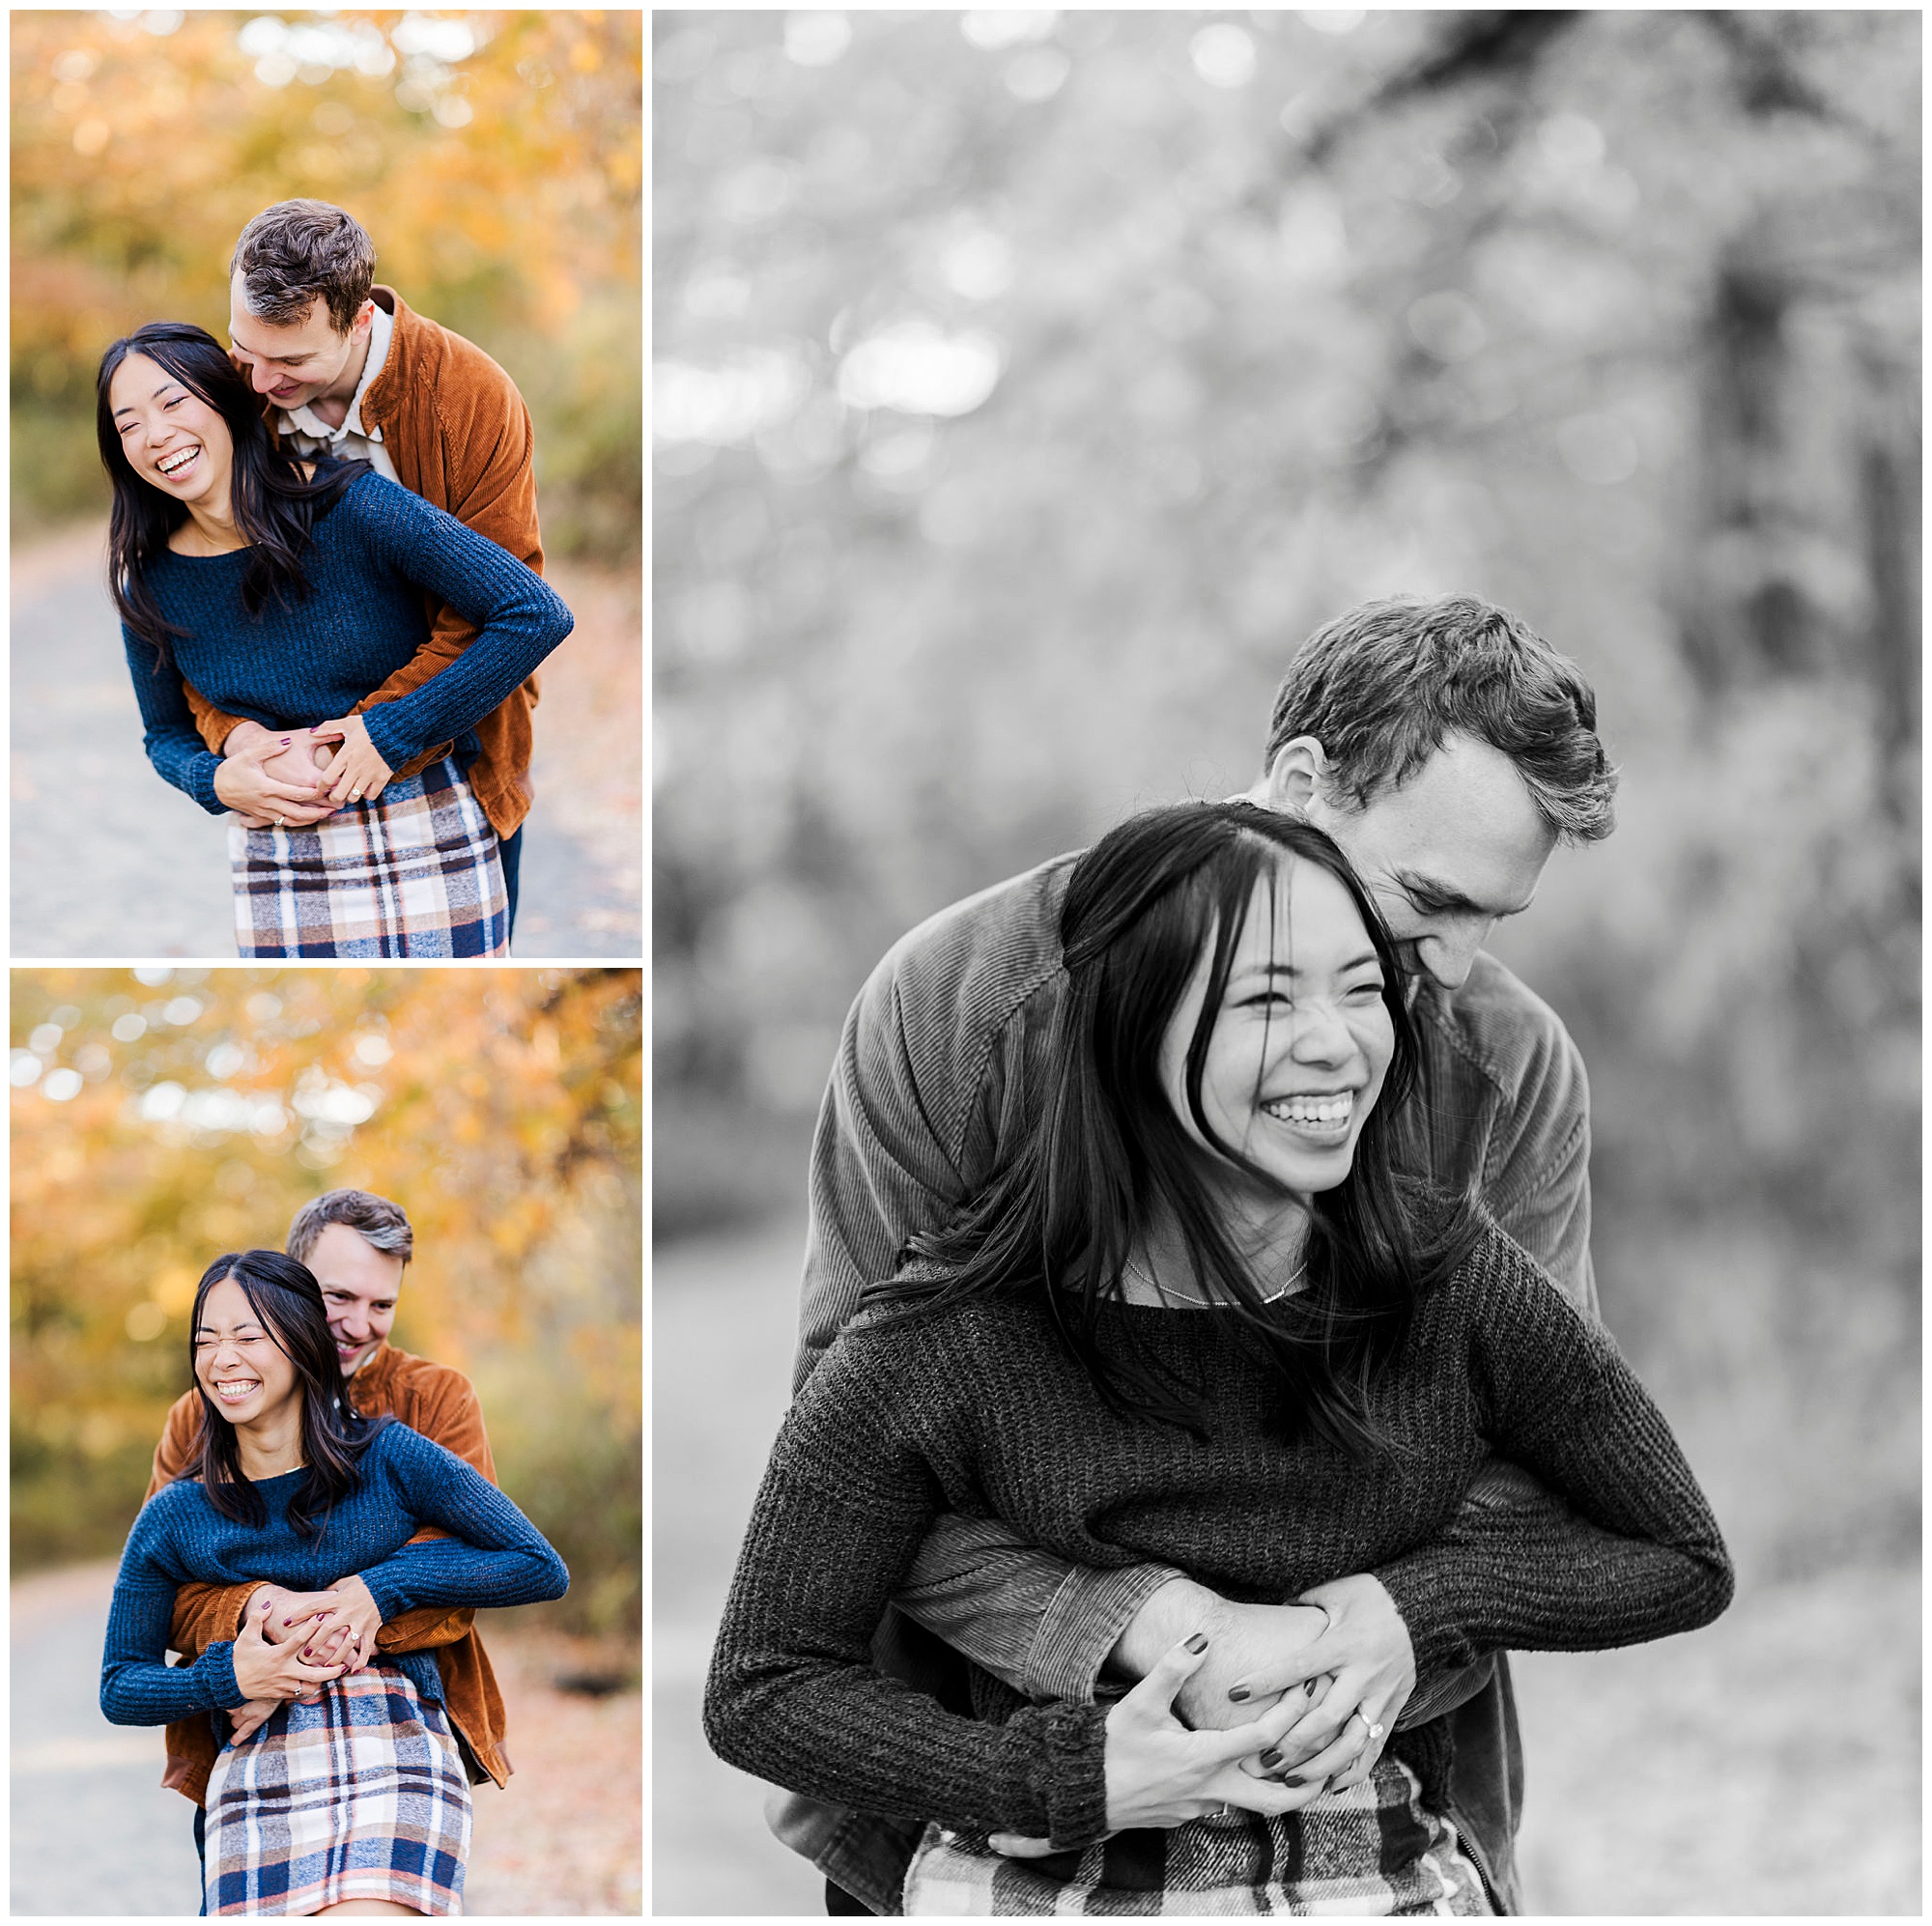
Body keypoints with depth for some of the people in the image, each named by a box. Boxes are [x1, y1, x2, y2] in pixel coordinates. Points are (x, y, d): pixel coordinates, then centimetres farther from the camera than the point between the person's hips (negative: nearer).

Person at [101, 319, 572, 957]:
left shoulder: (354, 505, -16)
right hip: (277, 862, 3)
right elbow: (166, 735, 15)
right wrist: (217, 781, -9)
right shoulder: (150, 583, -3)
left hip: (430, 848, -3)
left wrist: (393, 732, -18)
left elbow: (536, 615, -18)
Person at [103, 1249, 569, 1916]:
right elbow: (119, 1689, 18)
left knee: (369, 1910, -29)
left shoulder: (388, 1456, 9)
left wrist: (384, 1587, -2)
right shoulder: (173, 1518, 13)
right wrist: (227, 1677, -2)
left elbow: (543, 1569, 7)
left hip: (401, 1746, -2)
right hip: (256, 1764, 2)